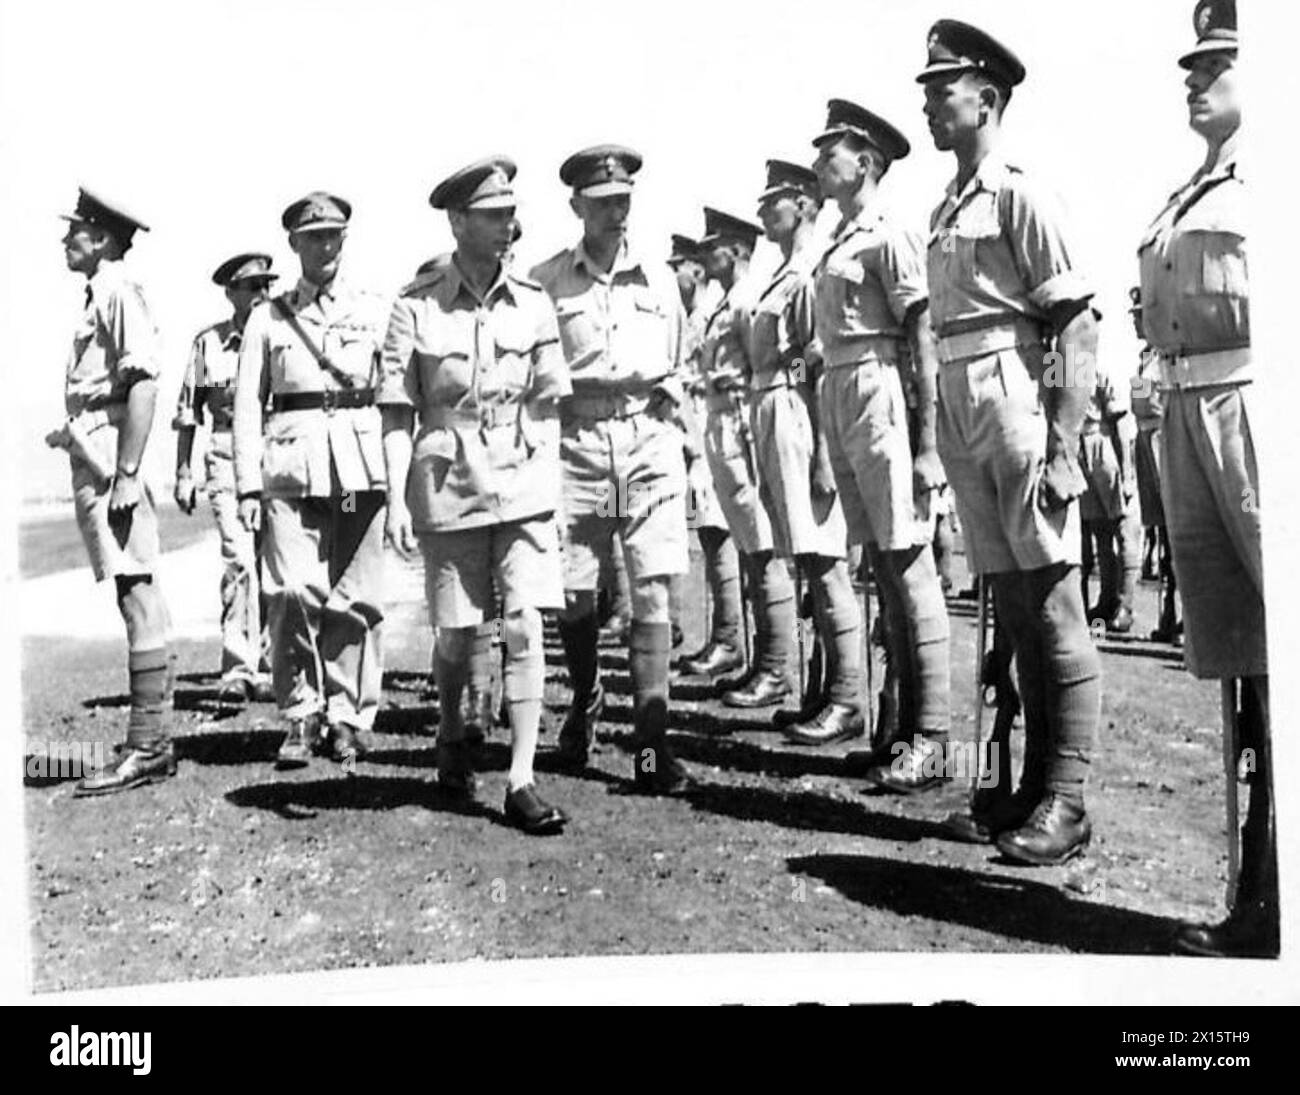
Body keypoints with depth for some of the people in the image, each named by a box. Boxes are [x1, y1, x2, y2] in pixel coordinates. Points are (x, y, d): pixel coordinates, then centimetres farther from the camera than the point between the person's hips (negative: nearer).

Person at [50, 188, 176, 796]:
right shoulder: (97, 296, 21)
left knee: (136, 590, -9)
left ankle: (146, 748, -6)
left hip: (111, 460, -10)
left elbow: (144, 381, -20)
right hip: (94, 457, 10)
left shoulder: (119, 292, -9)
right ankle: (151, 742, 16)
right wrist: (72, 431, 17)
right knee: (135, 593, 10)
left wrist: (126, 472, -24)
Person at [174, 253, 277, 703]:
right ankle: (237, 669, -7)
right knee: (239, 559, -13)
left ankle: (265, 666, 12)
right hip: (228, 458, -1)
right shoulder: (208, 342, 7)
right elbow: (188, 413, 13)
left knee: (272, 564, 1)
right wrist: (183, 473, 10)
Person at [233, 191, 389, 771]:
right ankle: (300, 718, 4)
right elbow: (248, 403, 10)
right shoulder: (267, 317, 14)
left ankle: (347, 718, 12)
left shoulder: (375, 310, 13)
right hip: (291, 465, 0)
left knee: (355, 599, -1)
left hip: (362, 464, 0)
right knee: (293, 594, -9)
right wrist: (248, 485, 1)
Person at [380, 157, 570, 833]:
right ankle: (451, 736, 38)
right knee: (457, 633, 8)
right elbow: (397, 412, -2)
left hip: (524, 481, 1)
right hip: (448, 481, -1)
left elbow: (547, 403, 9)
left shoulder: (532, 302, 4)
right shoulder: (416, 305, -3)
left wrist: (552, 483, 4)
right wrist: (397, 498, -8)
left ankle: (521, 781, 1)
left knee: (524, 629, -6)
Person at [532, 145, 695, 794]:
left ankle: (652, 746, -2)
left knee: (652, 592, -6)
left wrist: (666, 395, 9)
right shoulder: (545, 280, 5)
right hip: (574, 440, -1)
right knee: (572, 594, 3)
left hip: (648, 437, 1)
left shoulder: (659, 279, 12)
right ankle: (584, 698, 34)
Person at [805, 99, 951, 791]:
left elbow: (922, 339, -13)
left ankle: (931, 740, -1)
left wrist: (927, 442, -19)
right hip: (838, 397, 9)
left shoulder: (888, 237, -8)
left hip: (879, 393, -9)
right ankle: (905, 727, 19)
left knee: (907, 564, -7)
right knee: (882, 564, 11)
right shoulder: (838, 241, 17)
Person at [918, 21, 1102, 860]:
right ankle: (1036, 781, 22)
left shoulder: (1018, 194, -6)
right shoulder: (947, 209, 17)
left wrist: (1063, 445, -18)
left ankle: (1068, 800, 3)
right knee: (1009, 601, 12)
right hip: (960, 405, 8)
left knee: (1052, 600, -4)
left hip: (1016, 396, -8)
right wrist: (943, 423, 13)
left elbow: (1077, 324, -11)